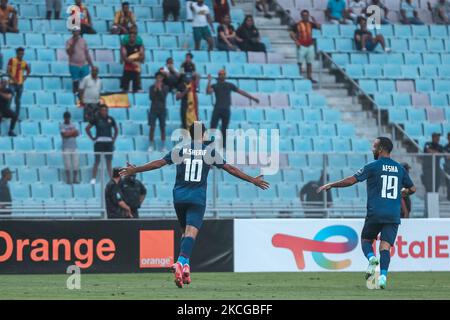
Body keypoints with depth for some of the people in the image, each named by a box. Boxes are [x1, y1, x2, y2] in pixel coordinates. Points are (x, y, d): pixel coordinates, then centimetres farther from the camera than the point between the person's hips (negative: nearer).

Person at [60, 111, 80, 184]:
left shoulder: (73, 125, 16)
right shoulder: (62, 126, 0)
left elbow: (77, 134, 5)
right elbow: (64, 134, -13)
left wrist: (68, 133, -8)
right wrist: (72, 132, -2)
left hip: (74, 147, 5)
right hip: (66, 147, -5)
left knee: (76, 164, 1)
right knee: (67, 165, -6)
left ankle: (75, 179, 8)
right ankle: (68, 180, -2)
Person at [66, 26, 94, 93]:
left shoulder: (83, 41, 7)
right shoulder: (69, 42, -3)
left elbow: (87, 54, 11)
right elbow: (69, 52, -17)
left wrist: (91, 64, 10)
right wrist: (73, 43, -20)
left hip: (84, 65, 3)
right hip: (74, 66, -3)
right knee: (76, 83, 0)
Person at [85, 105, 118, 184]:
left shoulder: (110, 119, 7)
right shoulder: (96, 119, 0)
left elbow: (116, 129, 21)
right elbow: (87, 128, 6)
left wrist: (114, 138, 11)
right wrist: (92, 138, 1)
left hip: (108, 142, 3)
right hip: (99, 141, -3)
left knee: (109, 161, 5)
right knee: (97, 161, -4)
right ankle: (93, 179, -1)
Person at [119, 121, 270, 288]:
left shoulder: (180, 150, 5)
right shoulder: (210, 152, 3)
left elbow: (158, 163, 5)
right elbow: (230, 169, 5)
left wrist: (134, 170, 15)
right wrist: (252, 180, 13)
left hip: (179, 197, 2)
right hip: (198, 198, -2)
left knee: (185, 231, 18)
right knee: (191, 232, -12)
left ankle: (185, 265, 7)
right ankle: (181, 262, -34)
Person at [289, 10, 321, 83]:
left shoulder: (310, 24, 8)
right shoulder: (298, 24, -4)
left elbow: (319, 27, 0)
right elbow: (292, 34, -4)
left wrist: (314, 21, -14)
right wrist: (296, 42, -14)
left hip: (310, 46, 5)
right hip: (301, 46, -5)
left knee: (309, 63, 8)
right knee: (300, 62, -5)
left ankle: (309, 77, 13)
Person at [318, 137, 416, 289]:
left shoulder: (373, 166, -2)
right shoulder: (400, 168, 11)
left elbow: (352, 180, -4)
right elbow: (412, 189, 19)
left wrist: (330, 185, 7)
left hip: (375, 214, -3)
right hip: (394, 215, 3)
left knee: (366, 239, 16)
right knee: (385, 246, -1)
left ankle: (371, 258, -15)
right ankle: (383, 276, -21)